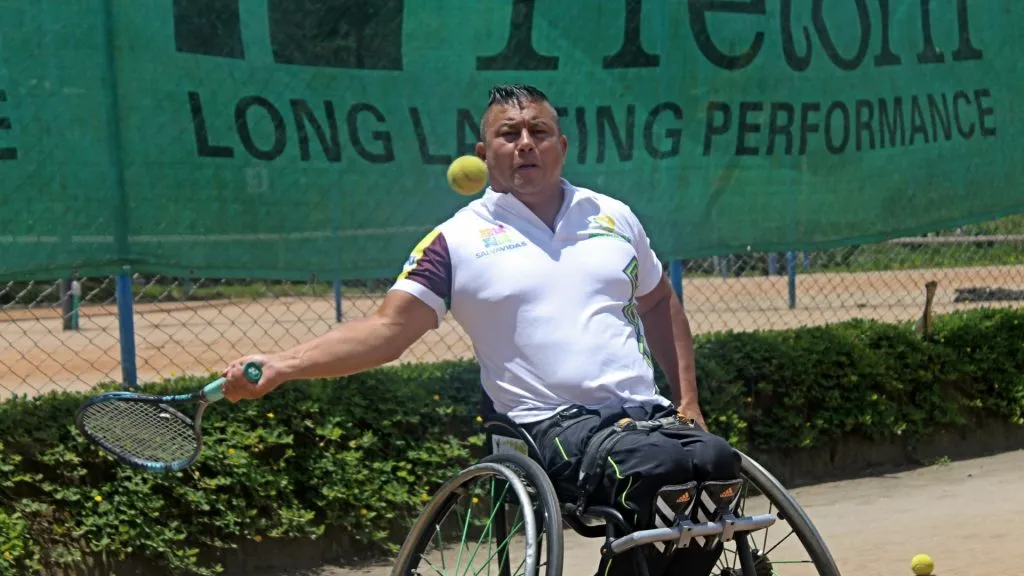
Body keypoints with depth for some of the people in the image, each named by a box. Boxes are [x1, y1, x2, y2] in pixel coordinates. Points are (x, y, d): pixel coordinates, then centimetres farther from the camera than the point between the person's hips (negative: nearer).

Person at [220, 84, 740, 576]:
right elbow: (388, 328, -1)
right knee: (657, 467, -36)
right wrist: (281, 365, -15)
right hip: (557, 425, -4)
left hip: (648, 412, 5)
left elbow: (659, 306, 31)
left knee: (716, 461, -30)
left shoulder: (614, 217, 18)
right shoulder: (458, 240, 6)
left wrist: (688, 404, 21)